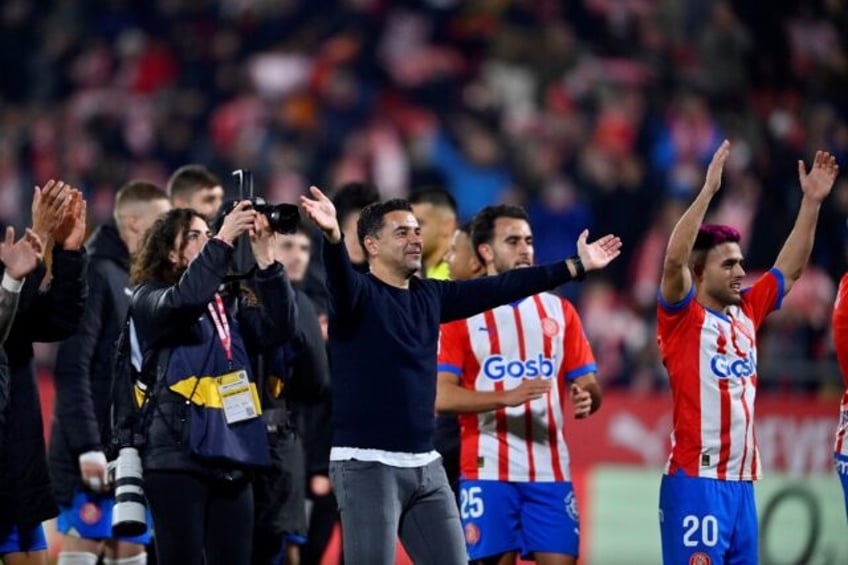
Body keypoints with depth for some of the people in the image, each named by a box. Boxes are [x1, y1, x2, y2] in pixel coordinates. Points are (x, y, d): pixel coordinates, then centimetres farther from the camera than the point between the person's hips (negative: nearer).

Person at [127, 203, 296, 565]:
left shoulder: (230, 301, 16)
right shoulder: (149, 298, 2)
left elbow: (278, 329, 0)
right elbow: (183, 302, -20)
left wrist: (265, 261, -8)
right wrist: (223, 243, -20)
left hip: (231, 455, 5)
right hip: (178, 453, -5)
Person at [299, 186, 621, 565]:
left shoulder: (431, 296, 12)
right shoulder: (359, 292, -7)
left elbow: (500, 287, 15)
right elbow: (339, 276, -30)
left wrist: (576, 266, 16)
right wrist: (332, 236, -52)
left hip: (426, 465, 7)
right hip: (367, 465, -7)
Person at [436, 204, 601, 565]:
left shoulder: (558, 310, 13)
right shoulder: (461, 314, 1)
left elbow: (588, 384, 13)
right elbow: (441, 396, -9)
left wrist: (585, 399, -12)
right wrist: (507, 397, -22)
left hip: (550, 470, 3)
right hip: (489, 470, -3)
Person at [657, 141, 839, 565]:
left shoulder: (746, 312, 14)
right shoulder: (682, 317, -5)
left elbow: (791, 267, 21)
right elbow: (674, 260, -21)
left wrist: (811, 201, 13)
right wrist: (709, 189, -25)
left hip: (742, 480, 7)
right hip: (695, 480, -7)